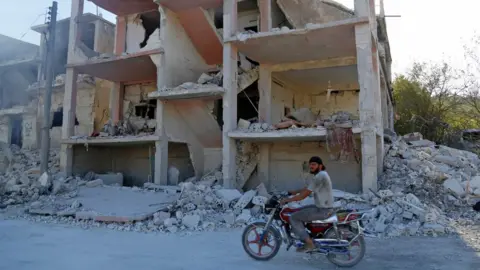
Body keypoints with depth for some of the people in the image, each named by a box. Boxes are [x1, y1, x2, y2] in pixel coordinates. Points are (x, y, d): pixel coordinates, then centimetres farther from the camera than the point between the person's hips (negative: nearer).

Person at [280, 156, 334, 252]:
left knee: (293, 218, -8)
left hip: (322, 210, -11)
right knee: (298, 212, 22)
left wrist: (287, 200, -14)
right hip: (324, 207, 11)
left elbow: (304, 195, -20)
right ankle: (306, 236, 24)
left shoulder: (319, 176, -20)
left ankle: (309, 243, -3)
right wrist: (294, 192, 20)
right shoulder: (322, 174, 13)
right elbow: (308, 188, 23)